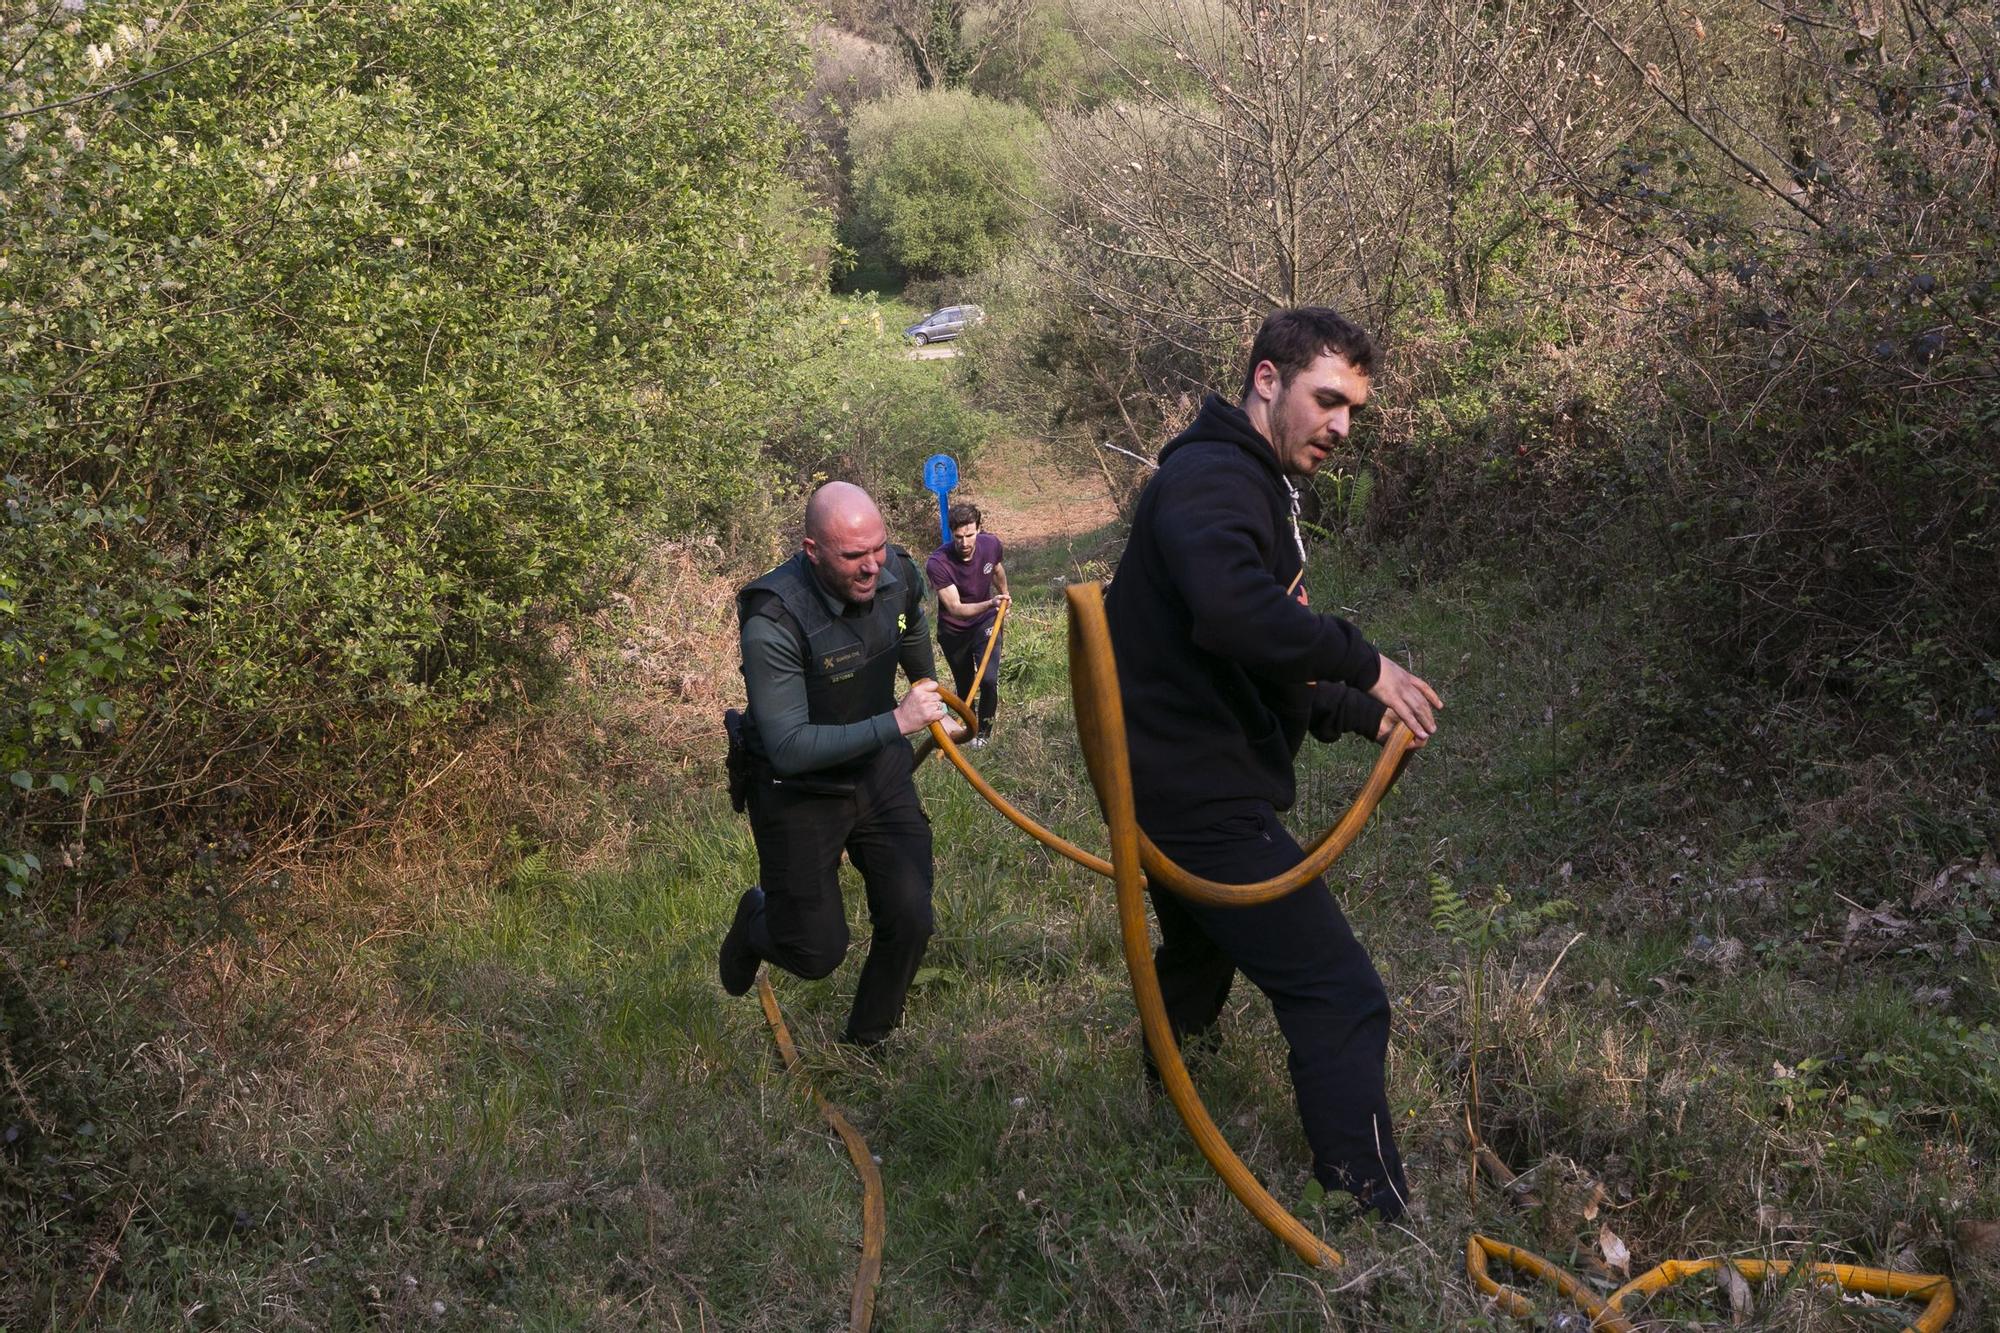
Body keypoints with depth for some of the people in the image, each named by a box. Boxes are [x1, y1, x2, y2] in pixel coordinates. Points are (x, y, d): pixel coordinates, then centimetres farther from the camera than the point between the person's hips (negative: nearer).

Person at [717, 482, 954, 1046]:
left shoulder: (899, 573, -12)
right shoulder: (773, 622, -32)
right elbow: (789, 748, -34)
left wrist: (928, 692, 33)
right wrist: (896, 722, -37)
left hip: (880, 772, 5)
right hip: (797, 789, -5)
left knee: (910, 920, -5)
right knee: (816, 954, 2)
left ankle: (869, 1041, 22)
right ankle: (757, 920, 38)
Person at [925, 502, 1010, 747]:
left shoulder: (991, 545, -18)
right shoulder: (937, 563, -31)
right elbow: (955, 608, -31)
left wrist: (1003, 599, 26)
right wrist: (989, 604, -48)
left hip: (985, 622, 1)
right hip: (953, 631, -1)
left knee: (989, 680, -14)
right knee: (964, 687, 13)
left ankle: (984, 731, 11)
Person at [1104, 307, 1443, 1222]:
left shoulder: (1249, 486, 18)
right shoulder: (1214, 478, -17)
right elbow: (1231, 609, -39)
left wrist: (1361, 714, 11)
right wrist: (1362, 663, -27)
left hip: (1186, 792, 12)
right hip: (1202, 797, -12)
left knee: (1202, 954, 34)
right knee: (1340, 999, -13)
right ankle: (1371, 1213, -12)